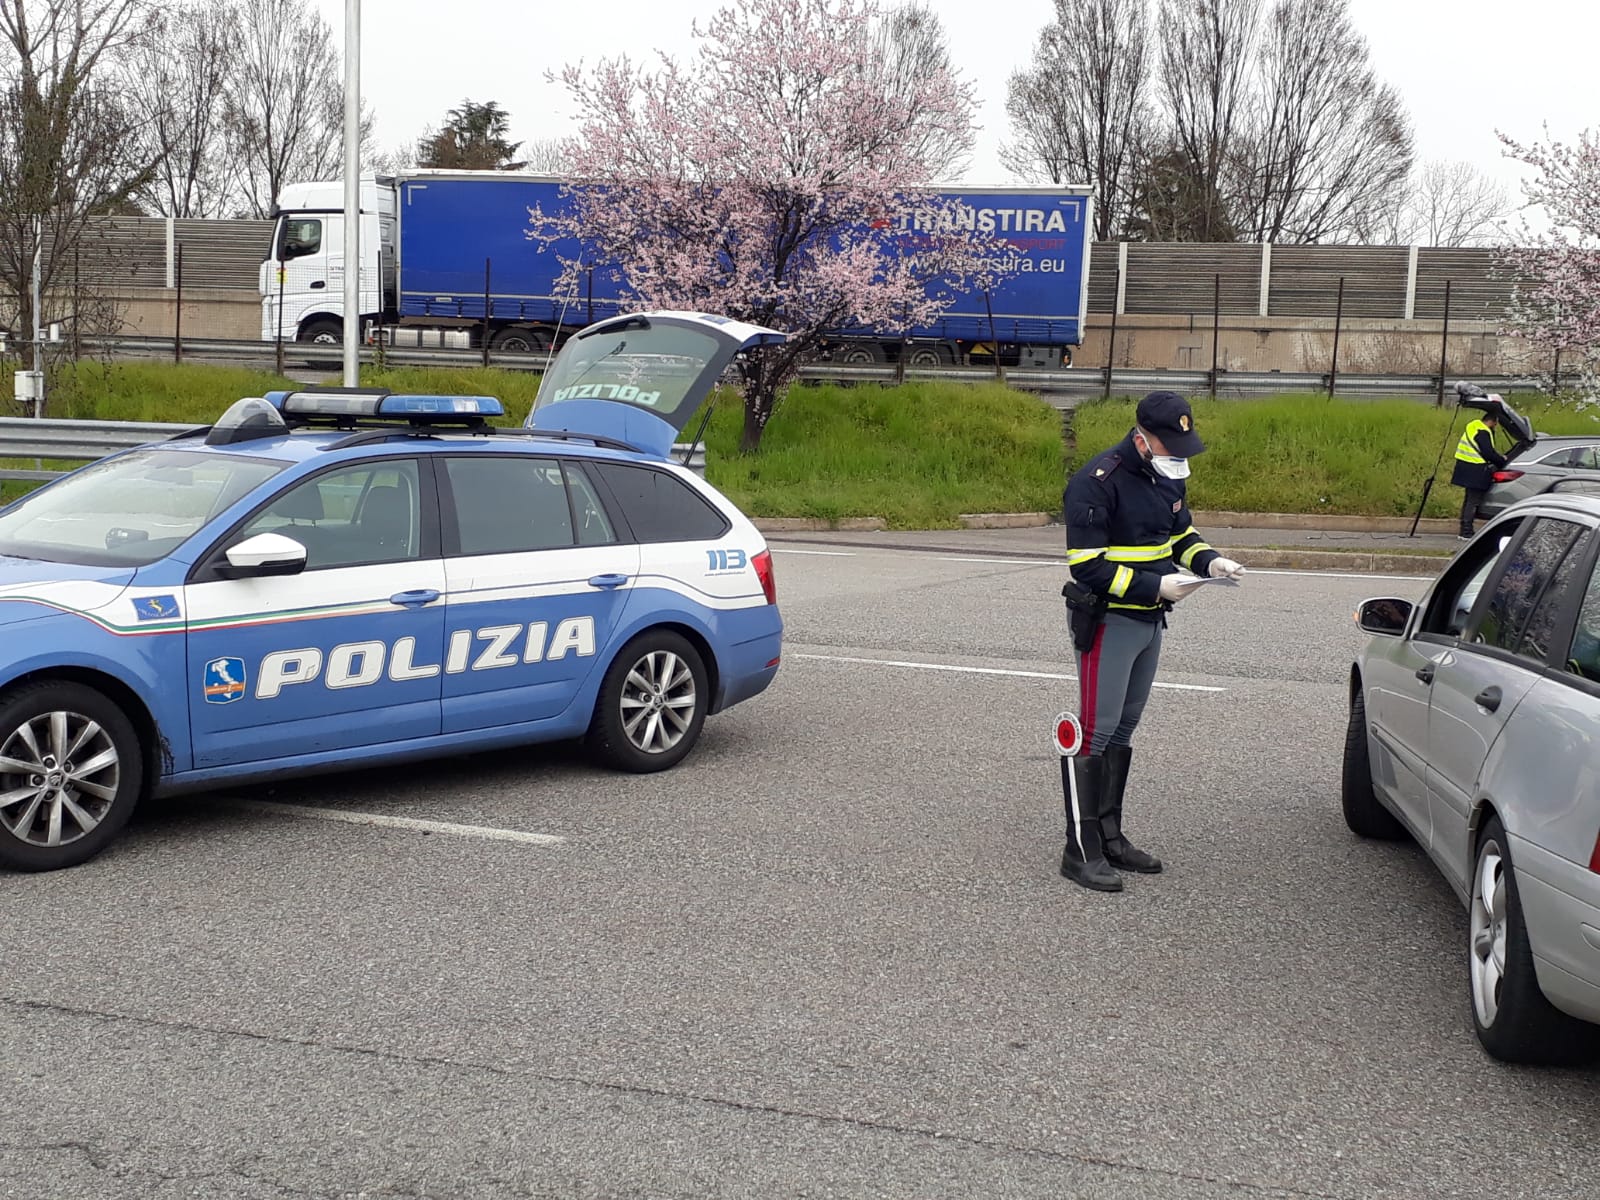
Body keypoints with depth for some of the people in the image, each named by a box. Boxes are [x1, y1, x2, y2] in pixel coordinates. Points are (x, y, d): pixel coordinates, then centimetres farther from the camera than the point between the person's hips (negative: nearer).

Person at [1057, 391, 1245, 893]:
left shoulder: (1167, 476, 6)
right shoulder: (1097, 482, -20)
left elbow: (1181, 536, 19)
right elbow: (1088, 567, -22)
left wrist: (1209, 562, -1)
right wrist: (1156, 586, -25)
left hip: (1149, 620, 9)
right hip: (1106, 620, -9)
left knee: (1123, 729, 15)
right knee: (1095, 731, -7)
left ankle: (1109, 836, 25)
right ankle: (1080, 851, -1)